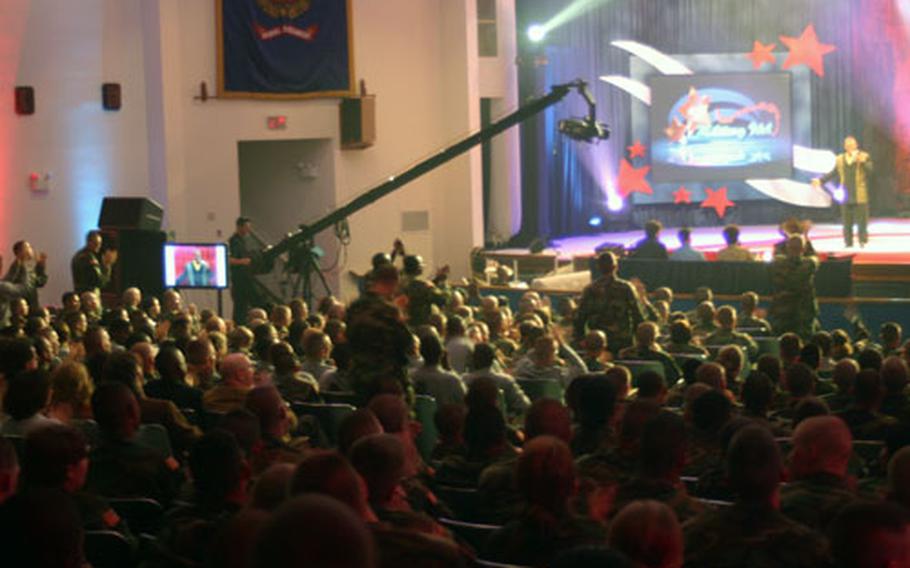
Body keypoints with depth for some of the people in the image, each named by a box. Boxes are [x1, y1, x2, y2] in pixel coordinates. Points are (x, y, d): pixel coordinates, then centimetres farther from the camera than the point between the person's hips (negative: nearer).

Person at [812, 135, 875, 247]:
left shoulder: (864, 156, 0)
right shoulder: (840, 159, 9)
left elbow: (870, 169, -14)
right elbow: (834, 173, 18)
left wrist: (863, 162, -31)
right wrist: (821, 180, 12)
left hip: (860, 196, -3)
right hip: (846, 196, 3)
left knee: (862, 220, -2)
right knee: (847, 221, 5)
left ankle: (863, 241, 6)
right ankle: (848, 243, 11)